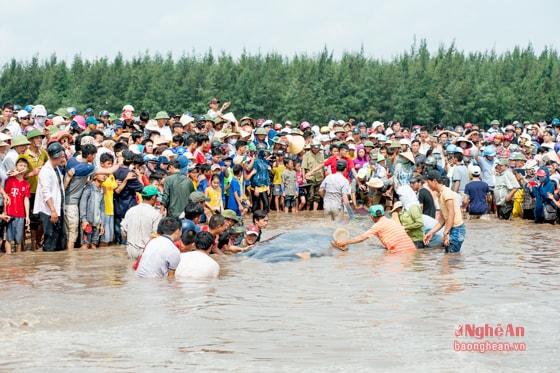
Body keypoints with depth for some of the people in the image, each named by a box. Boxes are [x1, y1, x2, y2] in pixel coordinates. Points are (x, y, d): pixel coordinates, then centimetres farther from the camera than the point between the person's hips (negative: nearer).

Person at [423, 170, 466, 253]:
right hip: (451, 229, 9)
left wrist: (446, 233, -22)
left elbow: (451, 213, -20)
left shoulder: (446, 192, -12)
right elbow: (442, 218, 15)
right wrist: (431, 233, 9)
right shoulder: (440, 194, 16)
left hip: (456, 229, -9)